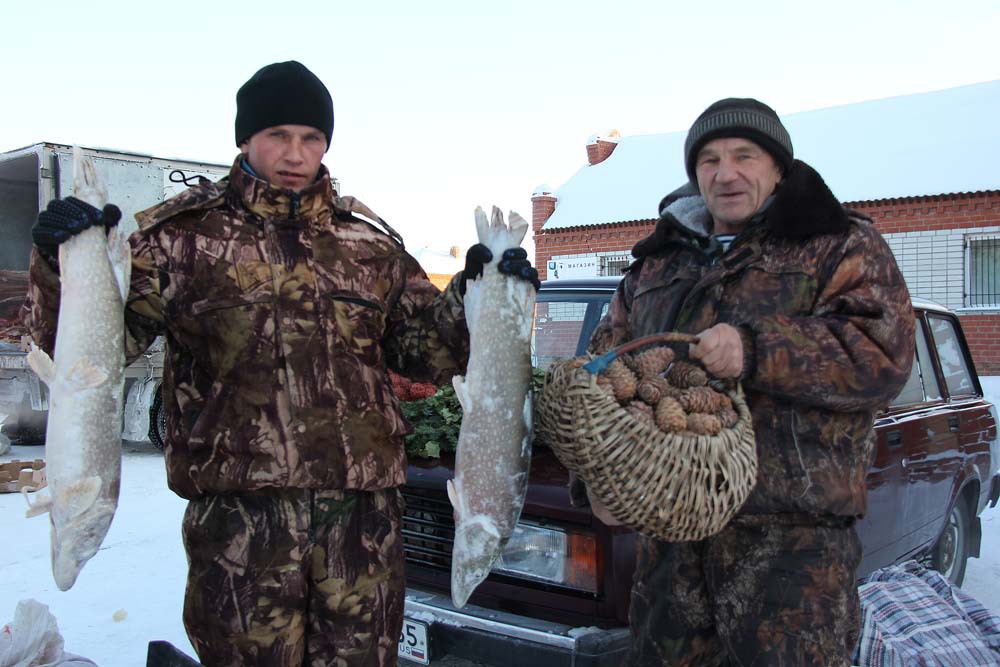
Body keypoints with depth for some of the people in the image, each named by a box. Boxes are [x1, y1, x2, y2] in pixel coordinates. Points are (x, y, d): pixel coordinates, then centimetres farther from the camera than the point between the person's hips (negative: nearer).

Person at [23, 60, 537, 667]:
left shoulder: (370, 241, 12)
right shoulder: (185, 233, 3)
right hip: (238, 510, -2)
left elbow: (428, 353, 16)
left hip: (365, 509, 3)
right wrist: (64, 264, -20)